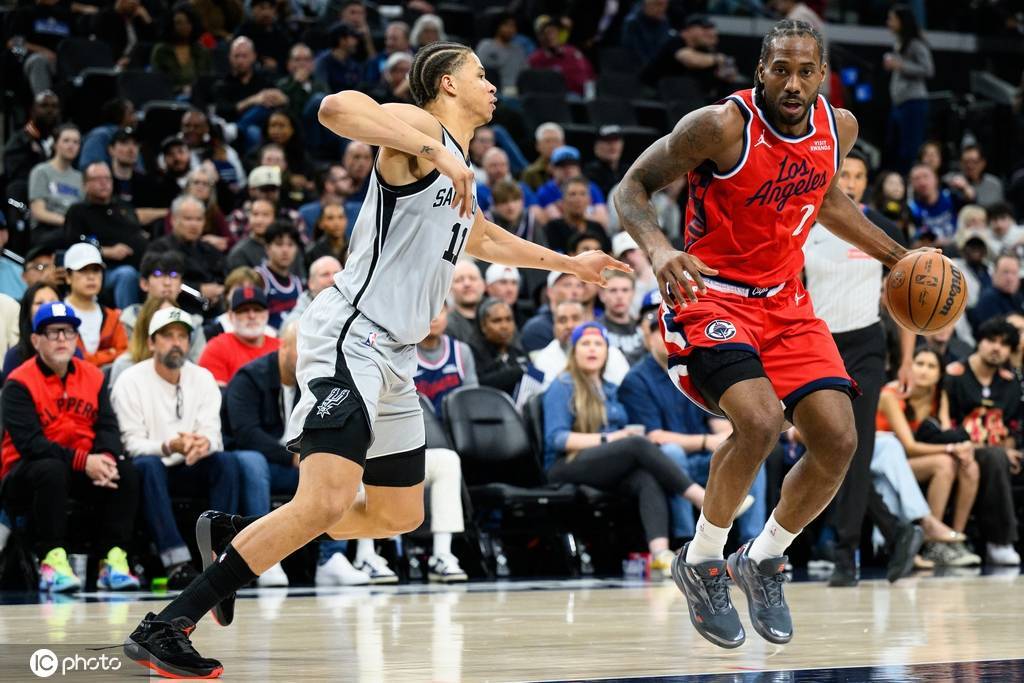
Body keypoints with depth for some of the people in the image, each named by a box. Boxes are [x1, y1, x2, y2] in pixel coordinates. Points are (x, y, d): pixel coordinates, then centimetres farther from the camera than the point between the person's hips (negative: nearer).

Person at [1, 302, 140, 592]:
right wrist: (83, 461, -28)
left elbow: (107, 426, 2)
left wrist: (106, 458, -22)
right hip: (24, 474, -5)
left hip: (86, 469, 5)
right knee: (51, 470, -36)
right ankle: (52, 560, -34)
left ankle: (114, 558, -22)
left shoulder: (93, 377, 7)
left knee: (125, 471, -19)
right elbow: (28, 442, -20)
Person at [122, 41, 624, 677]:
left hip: (394, 356, 10)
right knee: (327, 502, -24)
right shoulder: (419, 127, -6)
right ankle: (167, 626, -23)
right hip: (351, 335, -10)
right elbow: (337, 107, -27)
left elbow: (480, 237, 44)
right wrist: (435, 150, -30)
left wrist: (568, 262, 49)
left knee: (399, 516, 15)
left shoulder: (460, 171, 22)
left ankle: (236, 539, 24)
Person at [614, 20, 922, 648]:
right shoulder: (722, 126, -20)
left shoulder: (840, 127, -1)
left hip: (786, 302, 6)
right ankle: (701, 563, -6)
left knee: (839, 442, -6)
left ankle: (764, 561, 19)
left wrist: (896, 256, 20)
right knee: (760, 420, -29)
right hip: (710, 297, -6)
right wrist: (660, 249, -33)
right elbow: (632, 189, -14)